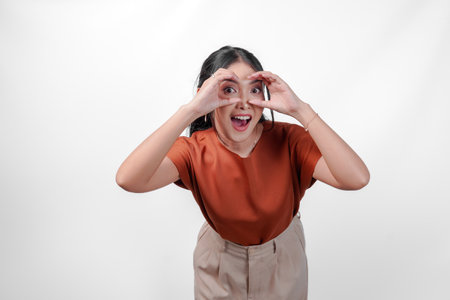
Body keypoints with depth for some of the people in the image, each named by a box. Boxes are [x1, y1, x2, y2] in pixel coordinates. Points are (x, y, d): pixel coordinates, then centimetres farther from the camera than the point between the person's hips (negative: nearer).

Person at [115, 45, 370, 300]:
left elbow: (357, 179, -40)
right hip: (220, 264, 0)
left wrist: (300, 110, -43)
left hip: (283, 257, 1)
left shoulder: (288, 140, -26)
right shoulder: (195, 151, -26)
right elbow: (128, 179, -44)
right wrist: (190, 110, -48)